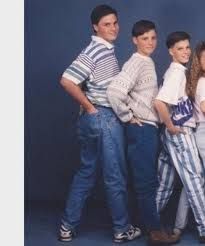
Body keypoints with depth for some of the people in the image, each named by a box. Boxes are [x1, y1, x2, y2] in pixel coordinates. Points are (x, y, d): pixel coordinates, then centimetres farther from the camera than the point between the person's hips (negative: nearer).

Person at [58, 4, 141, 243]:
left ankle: (68, 226, 21)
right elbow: (67, 81, -25)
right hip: (105, 119, -9)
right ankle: (122, 230, 16)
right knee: (116, 176, 3)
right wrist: (89, 107, -17)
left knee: (86, 172, 14)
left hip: (96, 119, 9)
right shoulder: (94, 51, -16)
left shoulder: (106, 49, 12)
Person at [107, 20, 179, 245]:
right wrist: (127, 117, -18)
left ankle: (150, 224, 26)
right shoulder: (136, 63, -15)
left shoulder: (149, 62, 13)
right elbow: (114, 91, -29)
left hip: (150, 127, 9)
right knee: (146, 181, -3)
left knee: (148, 180, 16)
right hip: (141, 128, -9)